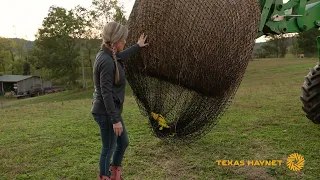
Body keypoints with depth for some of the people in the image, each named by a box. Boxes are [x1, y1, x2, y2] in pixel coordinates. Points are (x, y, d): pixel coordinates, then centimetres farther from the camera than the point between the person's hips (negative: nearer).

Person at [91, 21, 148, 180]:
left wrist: (138, 46, 43)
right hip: (106, 113, -10)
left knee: (123, 143, 22)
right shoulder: (107, 61, -23)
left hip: (110, 111, 10)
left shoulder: (108, 56, 7)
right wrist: (115, 119, -23)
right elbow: (106, 93, -25)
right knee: (108, 150, 5)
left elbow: (122, 56, 30)